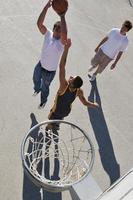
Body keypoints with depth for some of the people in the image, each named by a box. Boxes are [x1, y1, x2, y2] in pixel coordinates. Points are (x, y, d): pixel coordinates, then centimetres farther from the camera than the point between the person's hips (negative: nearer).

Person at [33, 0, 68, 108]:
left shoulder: (62, 42, -30)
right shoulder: (48, 33, -16)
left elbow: (64, 33, -55)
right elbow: (39, 23, -32)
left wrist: (62, 16, -56)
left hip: (50, 71, -4)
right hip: (40, 64, 5)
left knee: (45, 87, 22)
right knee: (36, 79, 33)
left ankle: (44, 100, 55)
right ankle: (37, 89, 69)